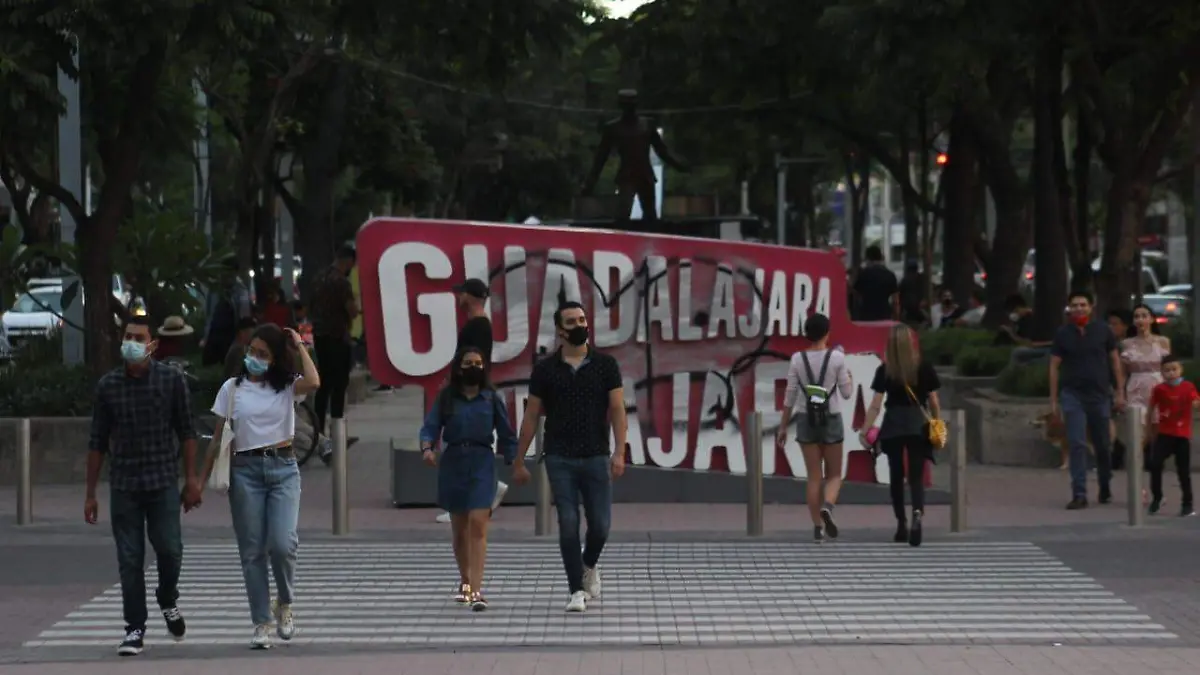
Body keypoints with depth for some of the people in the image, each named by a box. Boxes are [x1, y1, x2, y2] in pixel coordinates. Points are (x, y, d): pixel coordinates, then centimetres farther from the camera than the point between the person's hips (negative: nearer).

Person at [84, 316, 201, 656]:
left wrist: (192, 479, -2)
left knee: (169, 549, -7)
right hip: (123, 484, 1)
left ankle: (168, 601, 23)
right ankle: (135, 629, 8)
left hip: (163, 482, -1)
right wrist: (90, 494, 7)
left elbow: (186, 432, 3)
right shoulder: (108, 385, 4)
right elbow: (97, 442, 8)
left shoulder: (171, 380, 0)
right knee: (129, 559, 1)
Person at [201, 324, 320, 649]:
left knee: (283, 544, -15)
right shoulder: (232, 388, 6)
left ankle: (285, 605, 11)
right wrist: (202, 479, 3)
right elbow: (219, 438, 7)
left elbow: (313, 382, -18)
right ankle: (262, 624, 6)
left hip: (283, 468, -1)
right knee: (253, 552, 0)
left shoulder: (286, 386, 5)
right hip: (245, 470, 1)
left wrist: (299, 346, -5)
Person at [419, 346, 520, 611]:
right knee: (459, 527, 12)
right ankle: (465, 581, 33)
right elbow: (431, 426, -2)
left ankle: (477, 590, -19)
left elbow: (506, 435, 7)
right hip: (453, 462, 2)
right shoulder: (446, 398, 4)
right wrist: (427, 448, -22)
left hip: (482, 463, -2)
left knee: (478, 524, -14)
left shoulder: (491, 398, 3)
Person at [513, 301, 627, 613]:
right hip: (560, 459, 0)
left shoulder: (605, 364, 3)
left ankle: (589, 565, 31)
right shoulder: (545, 369, 3)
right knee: (568, 525, -4)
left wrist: (619, 452, -12)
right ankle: (577, 591, 3)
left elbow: (617, 409, -1)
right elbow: (531, 416, 7)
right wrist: (519, 461, 5)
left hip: (596, 458, 0)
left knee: (600, 525, -1)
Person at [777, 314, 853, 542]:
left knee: (814, 476, 8)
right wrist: (847, 373, 16)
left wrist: (783, 427, 8)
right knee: (834, 474, 11)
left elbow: (790, 396, 0)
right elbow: (847, 392, -2)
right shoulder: (836, 357, -8)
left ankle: (817, 526, 4)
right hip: (831, 420, -2)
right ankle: (827, 507, -18)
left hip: (806, 420, 2)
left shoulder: (797, 359, -3)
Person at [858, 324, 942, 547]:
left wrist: (864, 430, -1)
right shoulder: (924, 368, -1)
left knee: (896, 476, 15)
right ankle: (917, 514, -29)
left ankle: (902, 525, 20)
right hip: (918, 426, 0)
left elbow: (875, 405, -6)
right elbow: (934, 402, 4)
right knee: (916, 476, -1)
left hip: (893, 427, 0)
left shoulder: (884, 371, -3)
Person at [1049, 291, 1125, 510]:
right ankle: (1079, 494, -11)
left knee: (1102, 445, 8)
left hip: (1100, 394, 1)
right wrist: (1053, 400, 0)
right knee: (1077, 444, -9)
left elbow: (1115, 361, 7)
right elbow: (1054, 367, 4)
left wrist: (1120, 392, 2)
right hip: (1072, 395, -1)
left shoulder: (1103, 331, 4)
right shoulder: (1063, 334, 3)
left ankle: (1105, 489, 26)